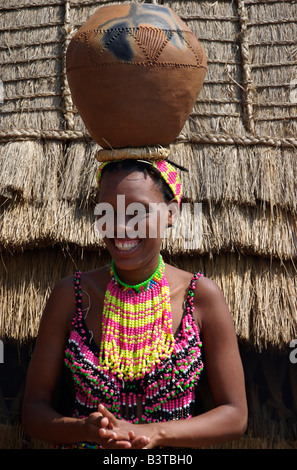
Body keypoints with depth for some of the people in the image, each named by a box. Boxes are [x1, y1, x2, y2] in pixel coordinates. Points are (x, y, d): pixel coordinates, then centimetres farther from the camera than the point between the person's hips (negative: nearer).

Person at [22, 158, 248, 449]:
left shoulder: (202, 297, -12)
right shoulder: (71, 295, -10)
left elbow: (235, 416, -10)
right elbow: (34, 408, -7)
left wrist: (150, 433, -23)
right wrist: (89, 430, -26)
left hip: (176, 448, 0)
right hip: (85, 445, 1)